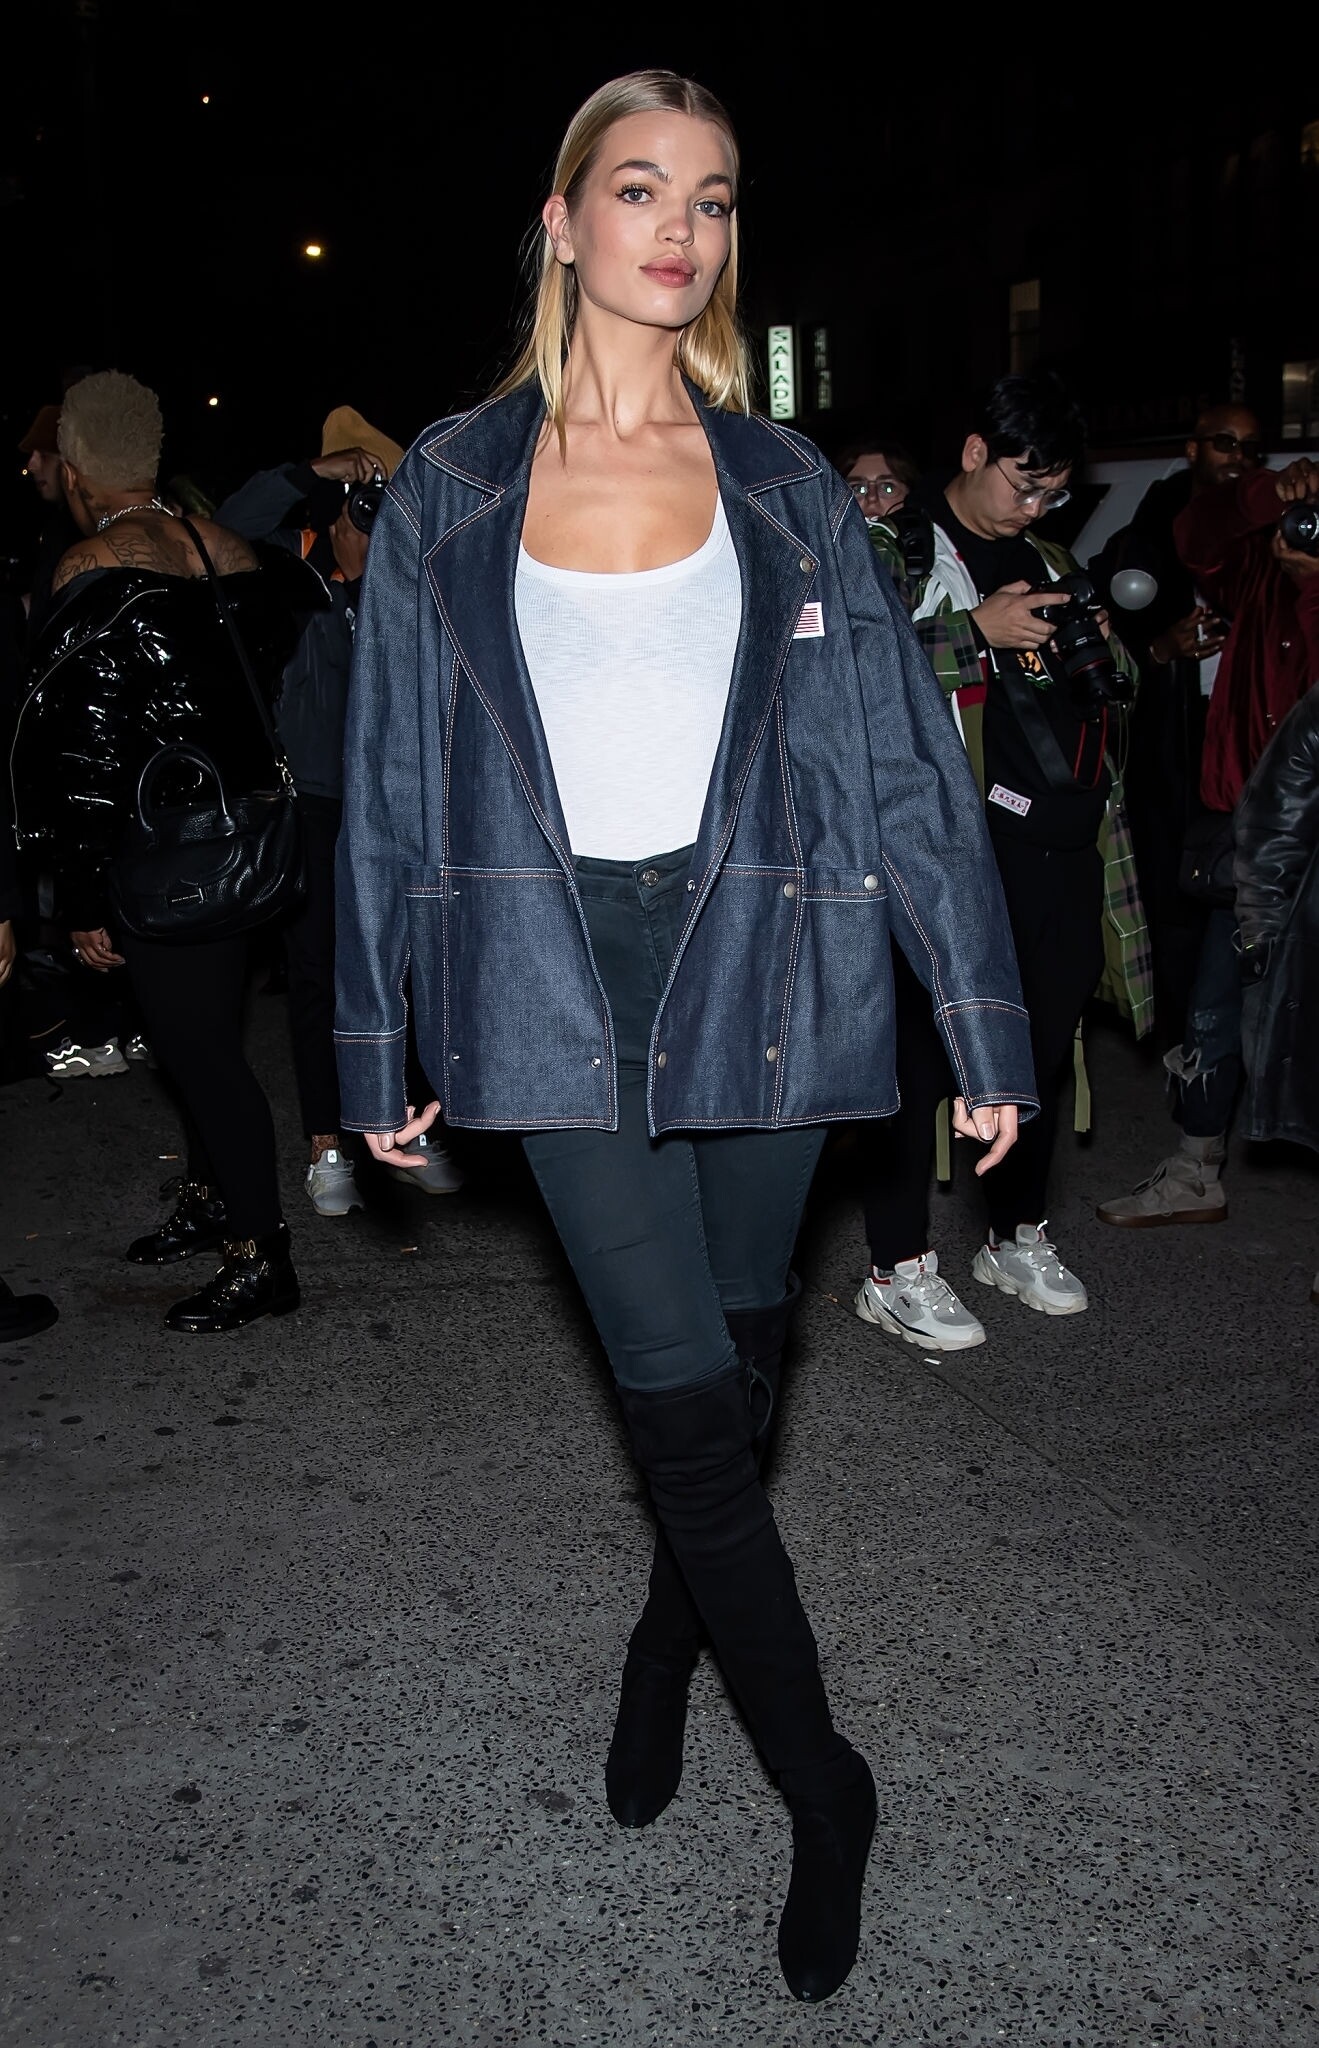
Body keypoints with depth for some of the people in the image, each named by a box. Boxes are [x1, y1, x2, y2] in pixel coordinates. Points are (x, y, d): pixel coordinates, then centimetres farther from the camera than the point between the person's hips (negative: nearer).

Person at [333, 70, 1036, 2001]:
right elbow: (391, 782, 6)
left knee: (743, 1341, 12)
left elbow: (906, 758, 3)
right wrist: (378, 1046, 6)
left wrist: (988, 1025, -1)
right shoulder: (449, 489, 4)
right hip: (562, 988, -1)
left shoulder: (788, 488, 4)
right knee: (684, 1389, -2)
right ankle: (821, 1781, 17)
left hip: (760, 960, 1)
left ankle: (673, 1633, 41)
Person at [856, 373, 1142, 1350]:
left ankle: (1021, 1235, 29)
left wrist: (1105, 654, 6)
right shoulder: (892, 546, 2)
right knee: (929, 1044, -6)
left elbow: (1113, 703, 29)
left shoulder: (1048, 558, 23)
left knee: (1046, 1038, 13)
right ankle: (898, 1270, 4)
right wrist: (977, 628, -17)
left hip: (1064, 837, 7)